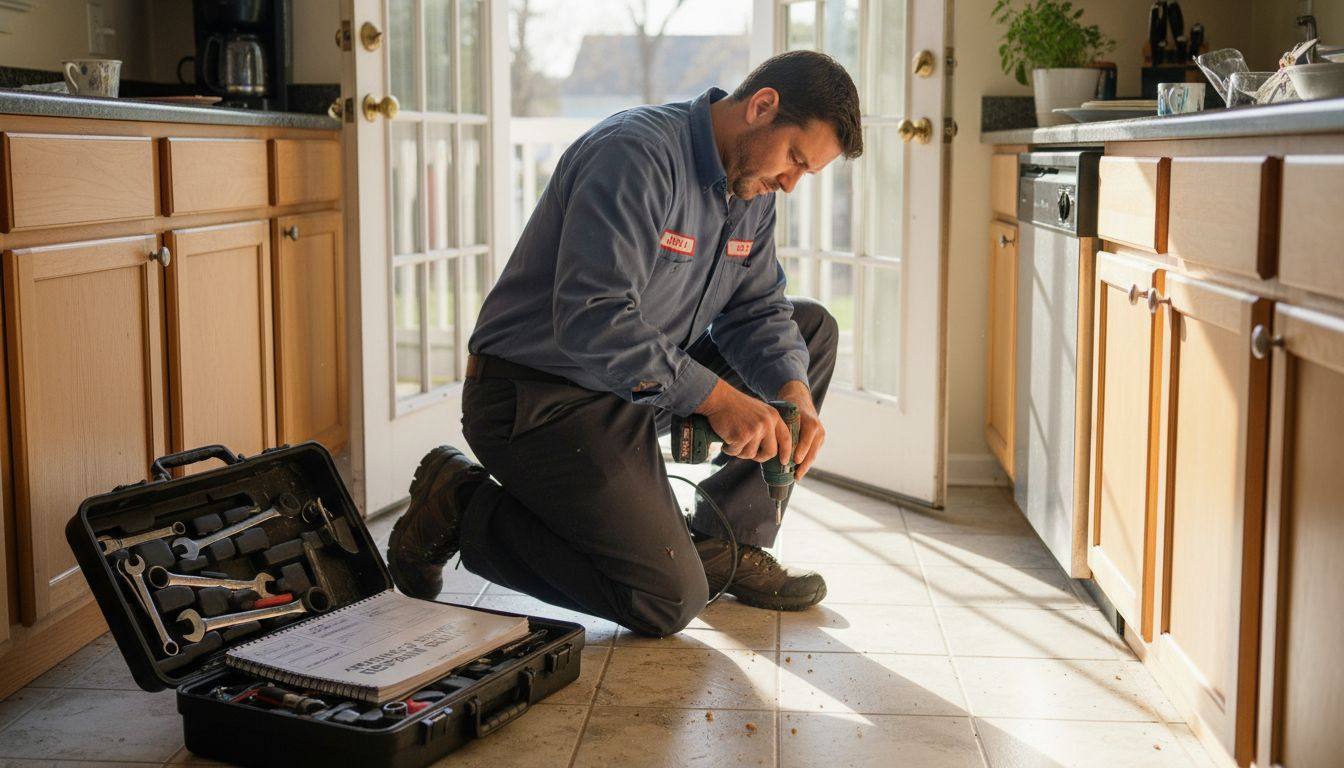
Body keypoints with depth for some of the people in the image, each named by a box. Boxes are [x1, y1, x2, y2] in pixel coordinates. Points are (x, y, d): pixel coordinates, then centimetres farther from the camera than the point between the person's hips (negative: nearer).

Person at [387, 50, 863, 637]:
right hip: (537, 396, -9)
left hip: (640, 384, 10)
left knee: (813, 328, 7)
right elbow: (590, 321, -31)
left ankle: (723, 544, 9)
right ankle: (464, 509, 0)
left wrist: (795, 394, -14)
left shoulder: (751, 185, 7)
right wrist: (714, 395, -30)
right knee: (670, 600, -15)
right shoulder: (638, 154, -23)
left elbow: (756, 308, 6)